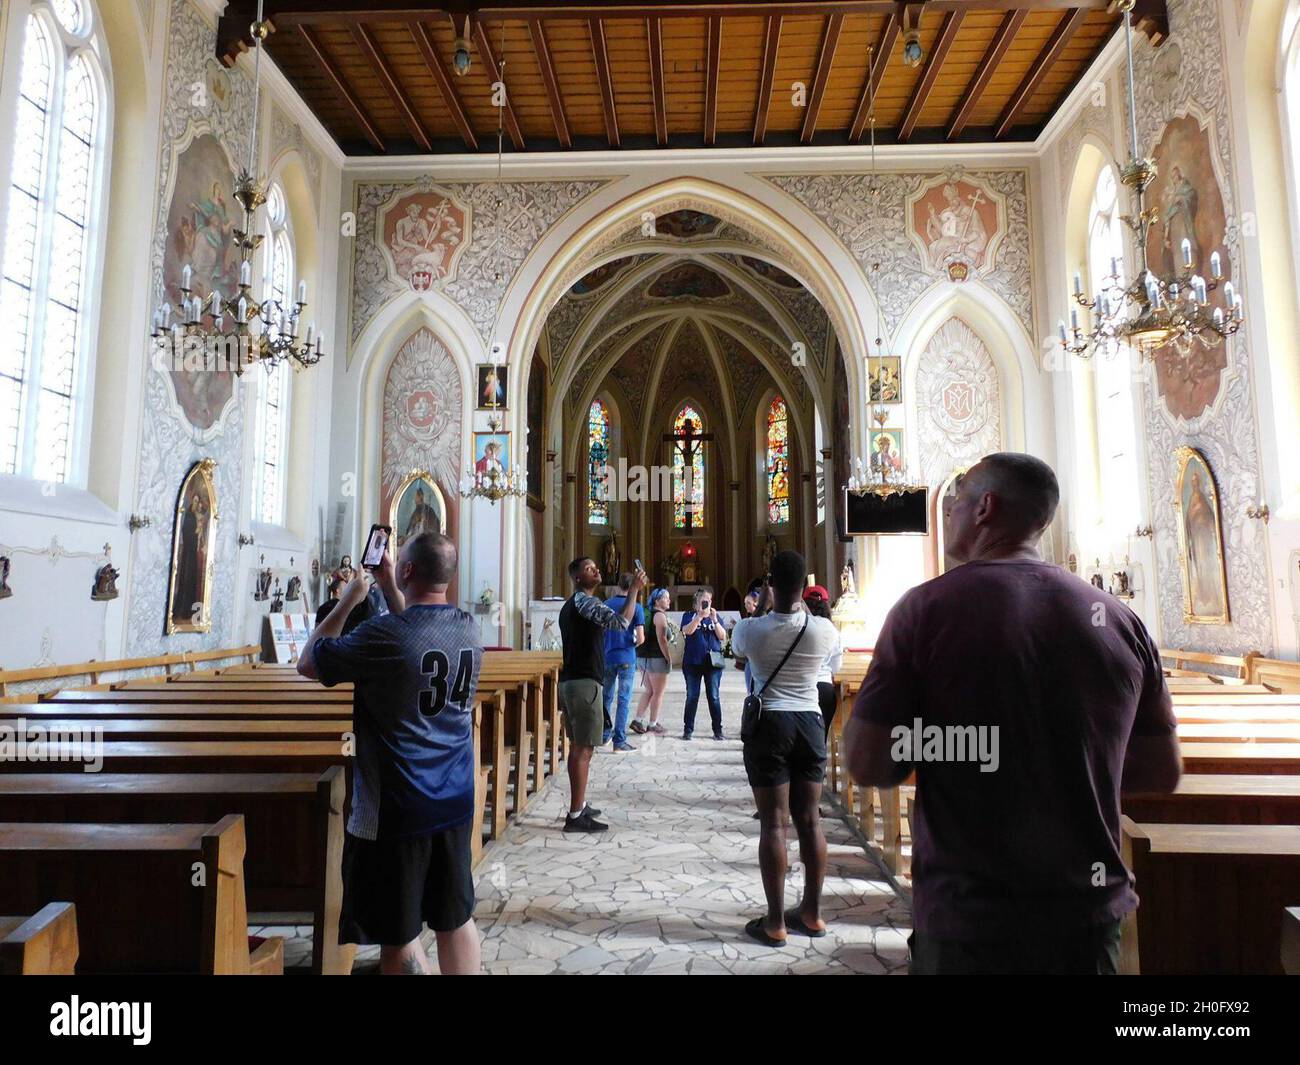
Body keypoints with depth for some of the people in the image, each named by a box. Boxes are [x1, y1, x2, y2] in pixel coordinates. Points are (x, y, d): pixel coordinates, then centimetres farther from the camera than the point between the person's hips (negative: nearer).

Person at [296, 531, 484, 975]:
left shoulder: (383, 635, -20)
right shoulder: (469, 627, -1)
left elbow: (307, 663, -4)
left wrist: (348, 600, 2)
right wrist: (391, 591, 17)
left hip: (396, 808, -6)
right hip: (456, 802, 6)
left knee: (398, 937, 9)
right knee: (456, 919, 18)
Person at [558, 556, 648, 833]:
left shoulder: (571, 604, 19)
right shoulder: (584, 601, -13)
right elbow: (622, 621, -25)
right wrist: (634, 588, -16)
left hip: (570, 681, 10)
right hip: (584, 683, -10)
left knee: (577, 746, 16)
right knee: (584, 749, -7)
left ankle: (578, 806, 24)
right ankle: (576, 816, -5)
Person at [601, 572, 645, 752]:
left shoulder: (606, 605, 4)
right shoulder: (636, 607, -6)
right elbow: (640, 639, -11)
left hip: (607, 657, 4)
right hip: (627, 659, -4)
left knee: (606, 697, 16)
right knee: (624, 700, 2)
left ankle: (604, 736, 25)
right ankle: (619, 741, 3)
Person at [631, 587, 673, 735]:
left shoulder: (647, 613, 15)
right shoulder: (660, 615, -11)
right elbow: (661, 639, -19)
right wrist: (669, 658, -14)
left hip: (643, 656, 8)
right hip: (657, 657, -8)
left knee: (648, 691, 16)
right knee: (658, 693, 2)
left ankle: (638, 720, 11)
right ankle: (653, 724, 7)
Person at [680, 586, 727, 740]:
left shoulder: (716, 617, 11)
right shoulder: (689, 615, 6)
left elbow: (723, 637, 1)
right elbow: (687, 631, -11)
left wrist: (714, 619, -10)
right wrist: (700, 616, -18)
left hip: (713, 662, 1)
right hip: (692, 662, -1)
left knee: (714, 697, 1)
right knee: (692, 697, 3)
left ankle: (718, 730, 8)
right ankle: (687, 729, 10)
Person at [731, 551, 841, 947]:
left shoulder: (750, 629, -11)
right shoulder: (825, 630, -7)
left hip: (769, 725, -2)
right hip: (811, 724, 3)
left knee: (773, 824, 2)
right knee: (810, 820, 12)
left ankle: (775, 922, 9)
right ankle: (811, 913, 24)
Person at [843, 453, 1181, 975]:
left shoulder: (927, 607, -15)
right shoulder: (1120, 619, -3)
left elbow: (868, 765, -16)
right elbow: (1162, 772, 7)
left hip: (966, 917, -3)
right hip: (1090, 913, 4)